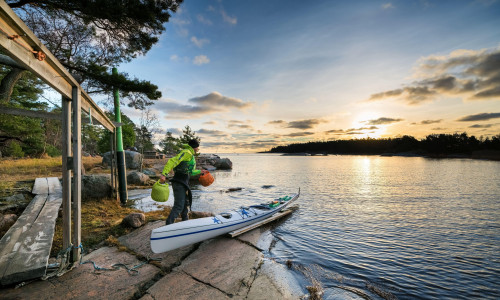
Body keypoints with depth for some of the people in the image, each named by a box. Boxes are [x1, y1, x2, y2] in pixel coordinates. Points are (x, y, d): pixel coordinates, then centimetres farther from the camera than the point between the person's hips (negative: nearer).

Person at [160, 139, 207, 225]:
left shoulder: (190, 155, 20)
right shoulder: (187, 153, -11)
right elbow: (173, 161, -23)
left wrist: (200, 171, 39)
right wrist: (164, 174, -32)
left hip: (183, 183, 11)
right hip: (179, 183, -11)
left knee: (185, 203, 21)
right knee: (178, 206, -10)